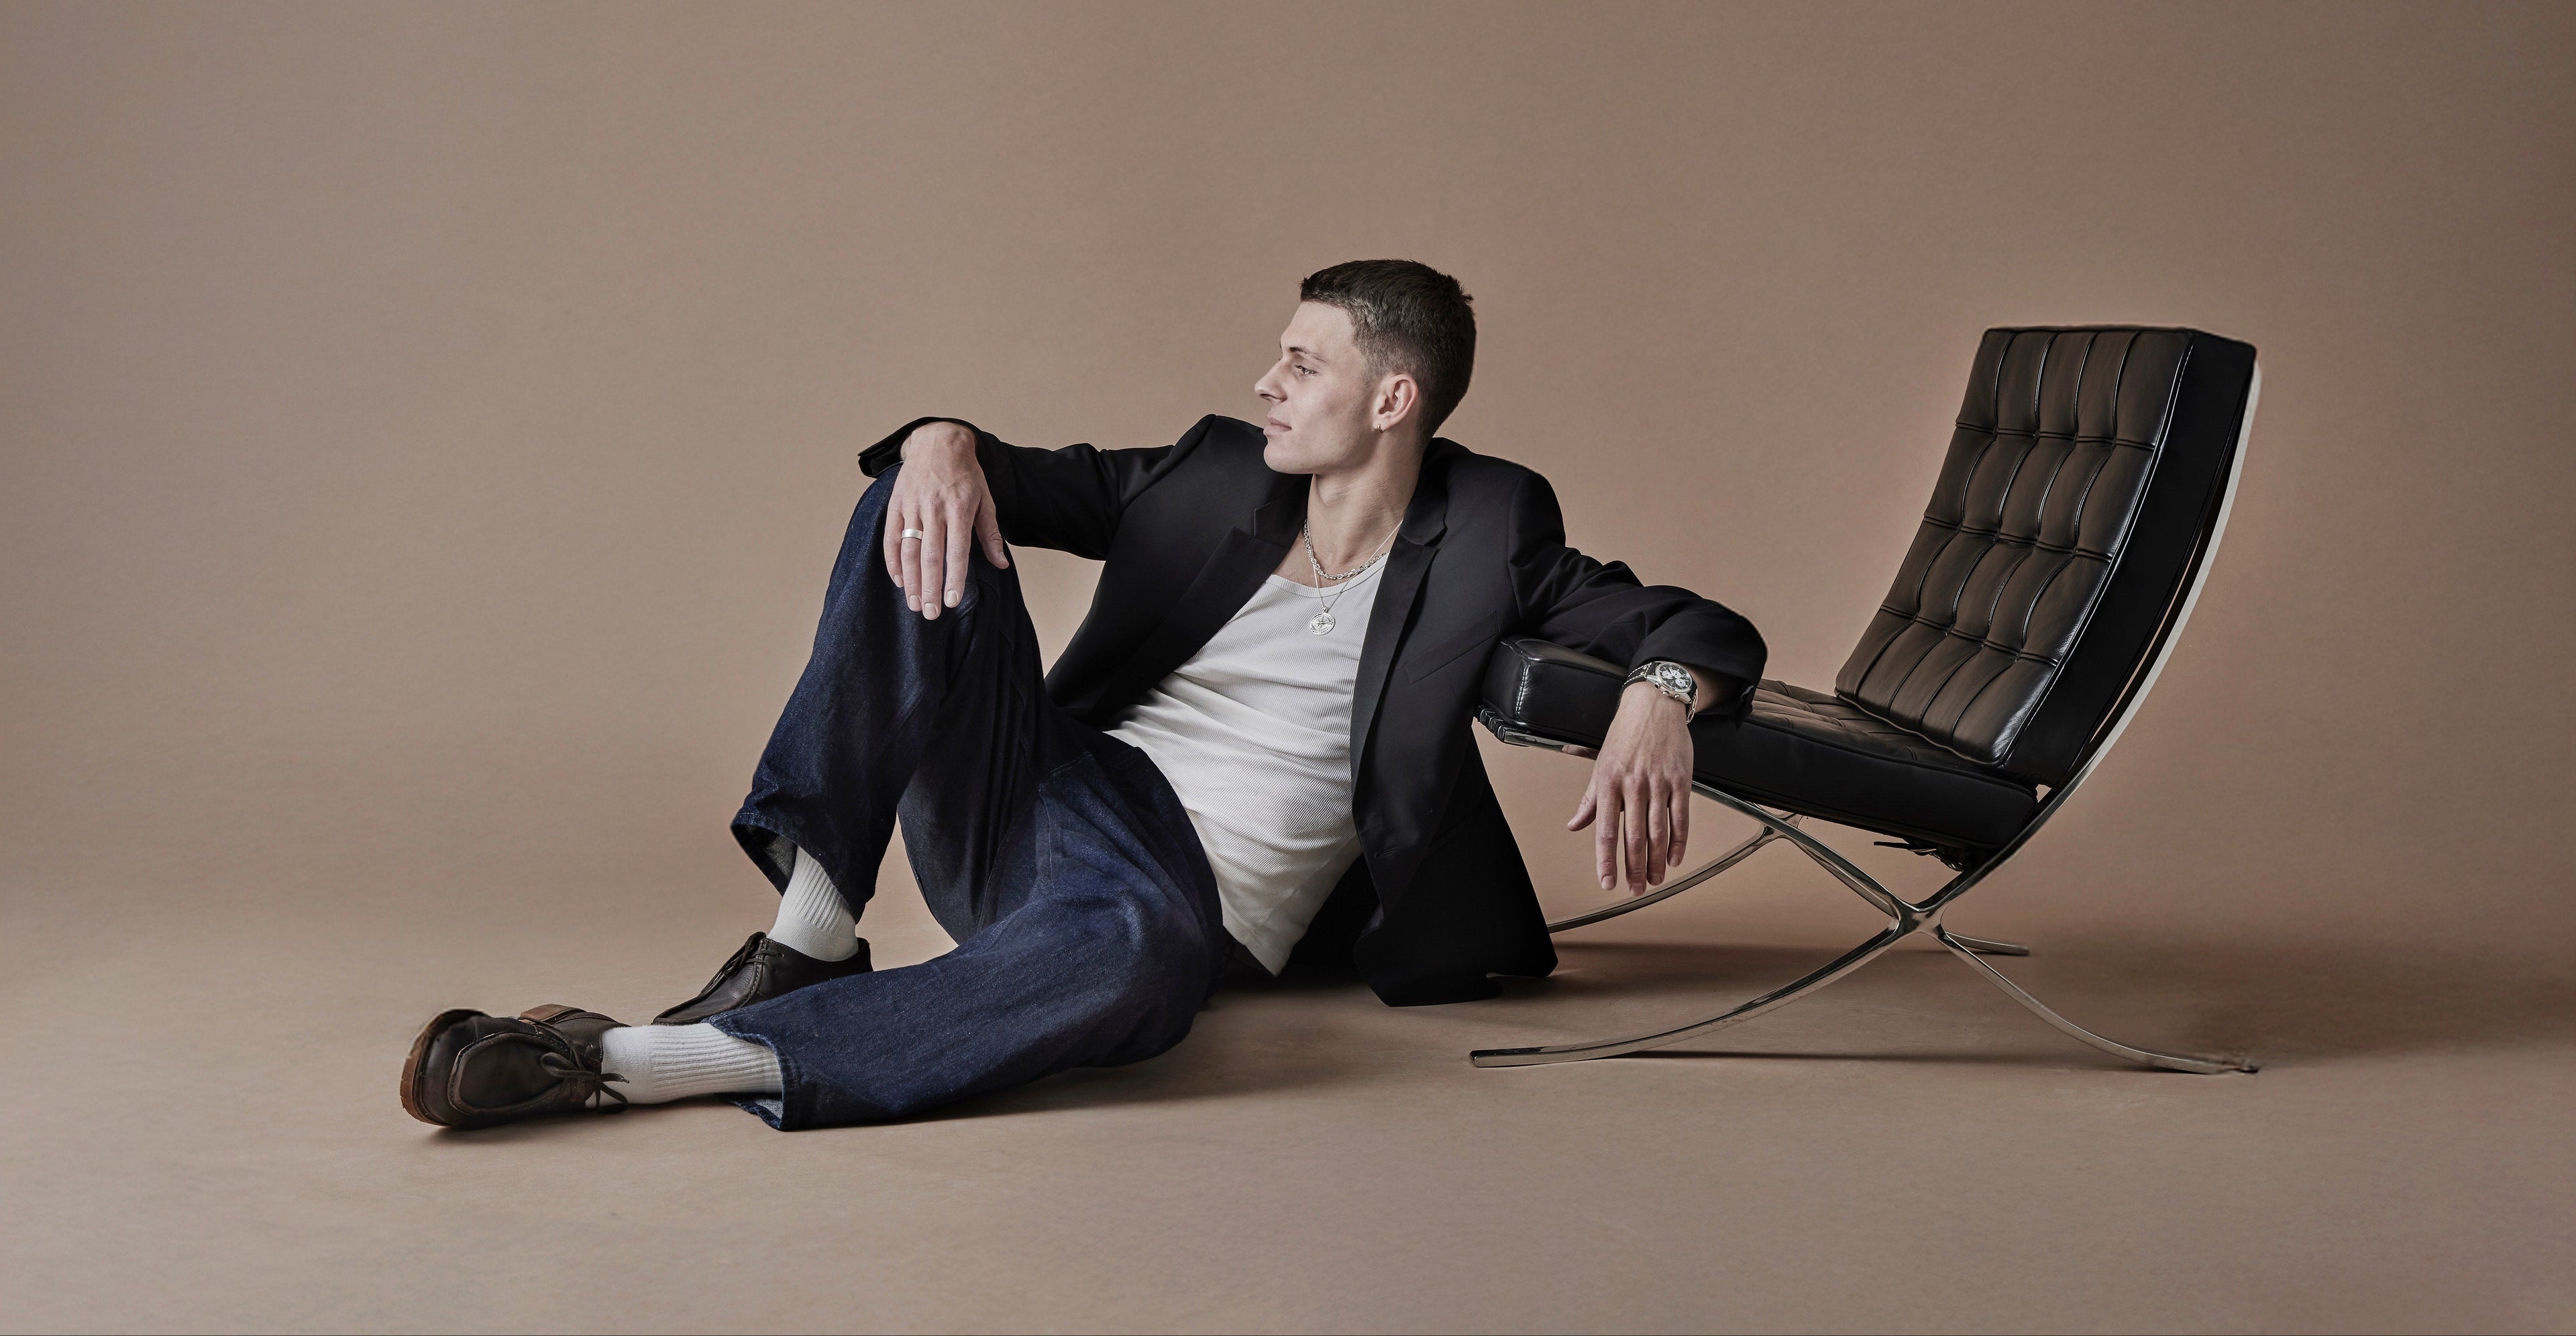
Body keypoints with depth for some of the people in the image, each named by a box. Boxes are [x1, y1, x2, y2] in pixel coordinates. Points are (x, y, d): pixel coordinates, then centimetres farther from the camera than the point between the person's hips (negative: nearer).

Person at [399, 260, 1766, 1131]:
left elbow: (1696, 625, 3)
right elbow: (1033, 479, 17)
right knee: (925, 509, -15)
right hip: (1043, 801, 4)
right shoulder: (1216, 477, 14)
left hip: (1196, 903, -4)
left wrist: (1656, 702, -22)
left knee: (1138, 952, -44)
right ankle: (812, 932, -20)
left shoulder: (1485, 535, 5)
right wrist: (942, 440, -8)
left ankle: (636, 1064, -43)